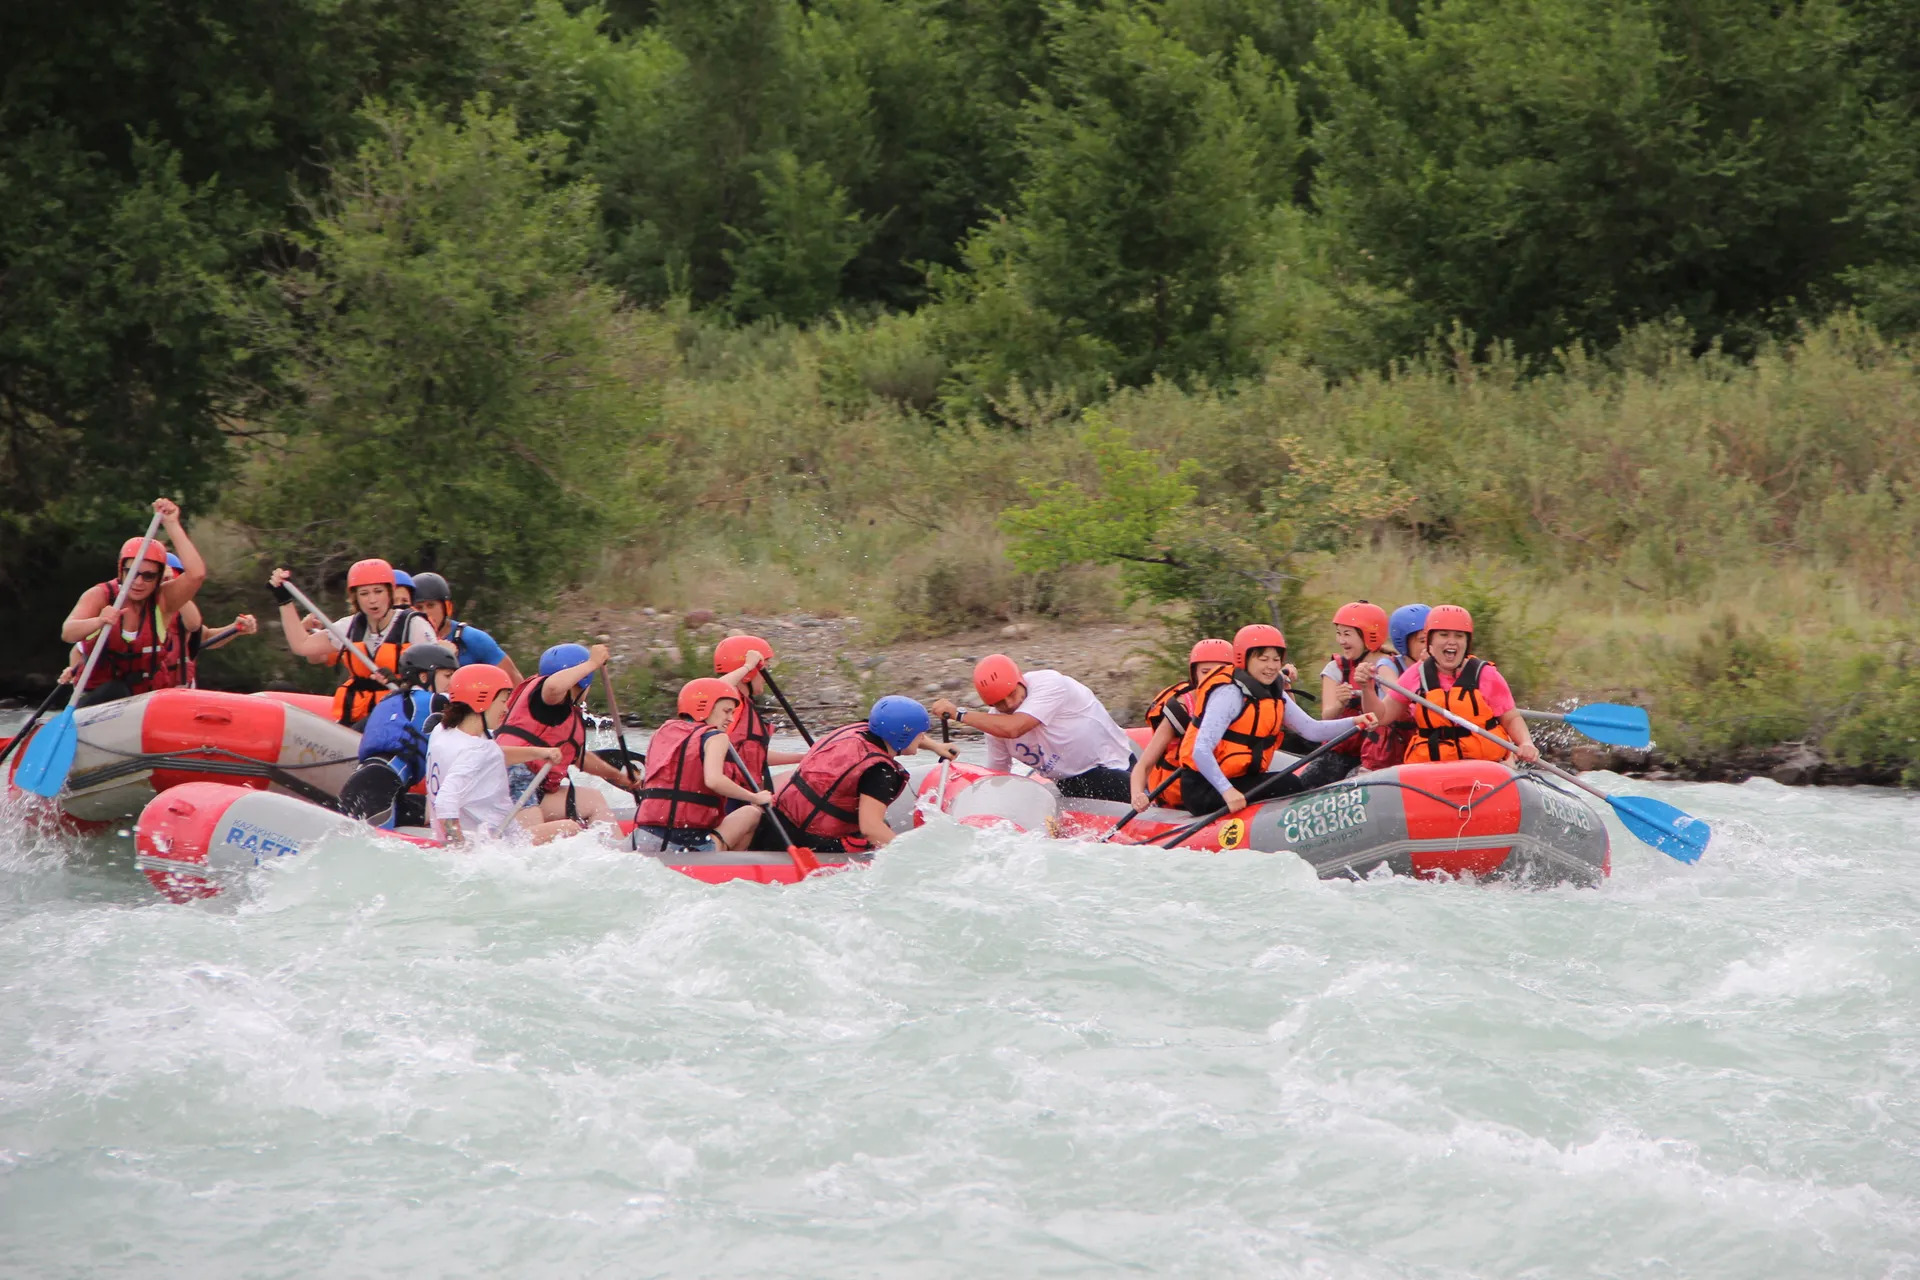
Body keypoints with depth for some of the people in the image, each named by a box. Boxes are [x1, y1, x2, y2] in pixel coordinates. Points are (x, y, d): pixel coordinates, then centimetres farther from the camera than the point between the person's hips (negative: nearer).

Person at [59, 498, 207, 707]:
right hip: (98, 697, -2)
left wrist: (172, 525, -23)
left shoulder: (163, 600, -3)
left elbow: (196, 574, -21)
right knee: (114, 691, -34)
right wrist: (98, 622, -45)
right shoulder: (99, 595, -7)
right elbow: (67, 634, -23)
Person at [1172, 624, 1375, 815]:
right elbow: (1201, 752, -26)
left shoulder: (1274, 695, 10)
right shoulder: (1229, 694, -18)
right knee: (1290, 788, -19)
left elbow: (1311, 730, 2)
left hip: (1240, 779, 9)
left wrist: (1354, 722, -13)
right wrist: (1227, 791, -37)